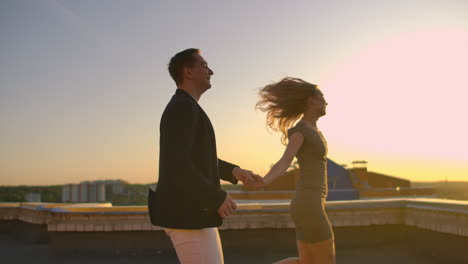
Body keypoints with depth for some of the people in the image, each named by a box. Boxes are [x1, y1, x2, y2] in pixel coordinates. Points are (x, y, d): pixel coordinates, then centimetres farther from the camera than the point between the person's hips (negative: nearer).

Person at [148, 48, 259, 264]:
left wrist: (235, 172, 18)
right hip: (187, 216, -11)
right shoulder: (183, 108, -16)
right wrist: (218, 198, -17)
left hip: (189, 214, 11)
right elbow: (177, 165, -27)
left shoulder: (184, 110, 19)